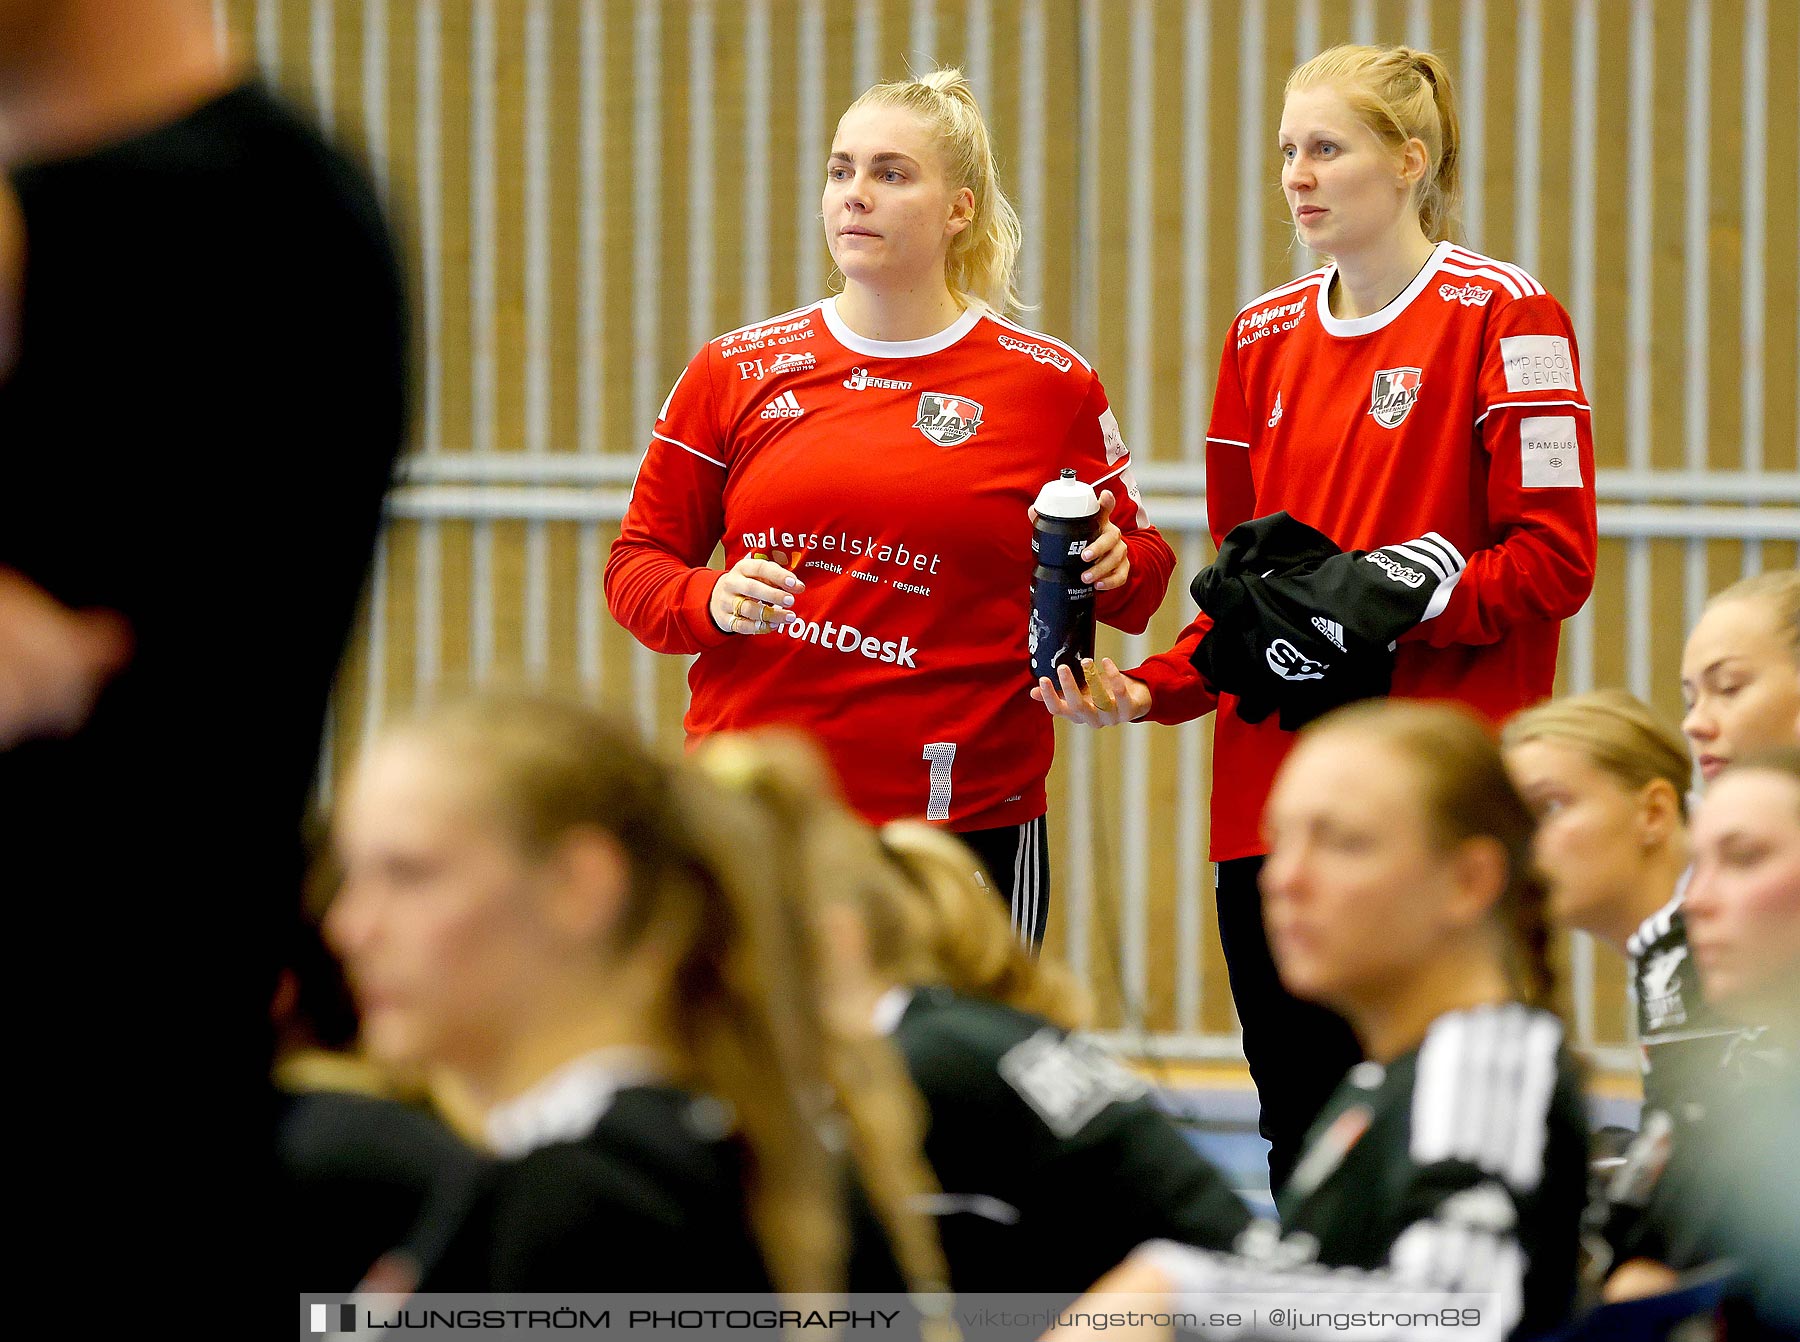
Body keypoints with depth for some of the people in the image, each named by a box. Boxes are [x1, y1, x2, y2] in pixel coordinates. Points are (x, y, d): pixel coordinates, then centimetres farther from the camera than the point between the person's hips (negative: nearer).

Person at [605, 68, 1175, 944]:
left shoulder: (1050, 386, 5)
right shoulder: (736, 372, 8)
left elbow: (1136, 563, 14)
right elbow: (638, 561, 11)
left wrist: (1117, 569, -9)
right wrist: (709, 601, -10)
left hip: (968, 827, -1)